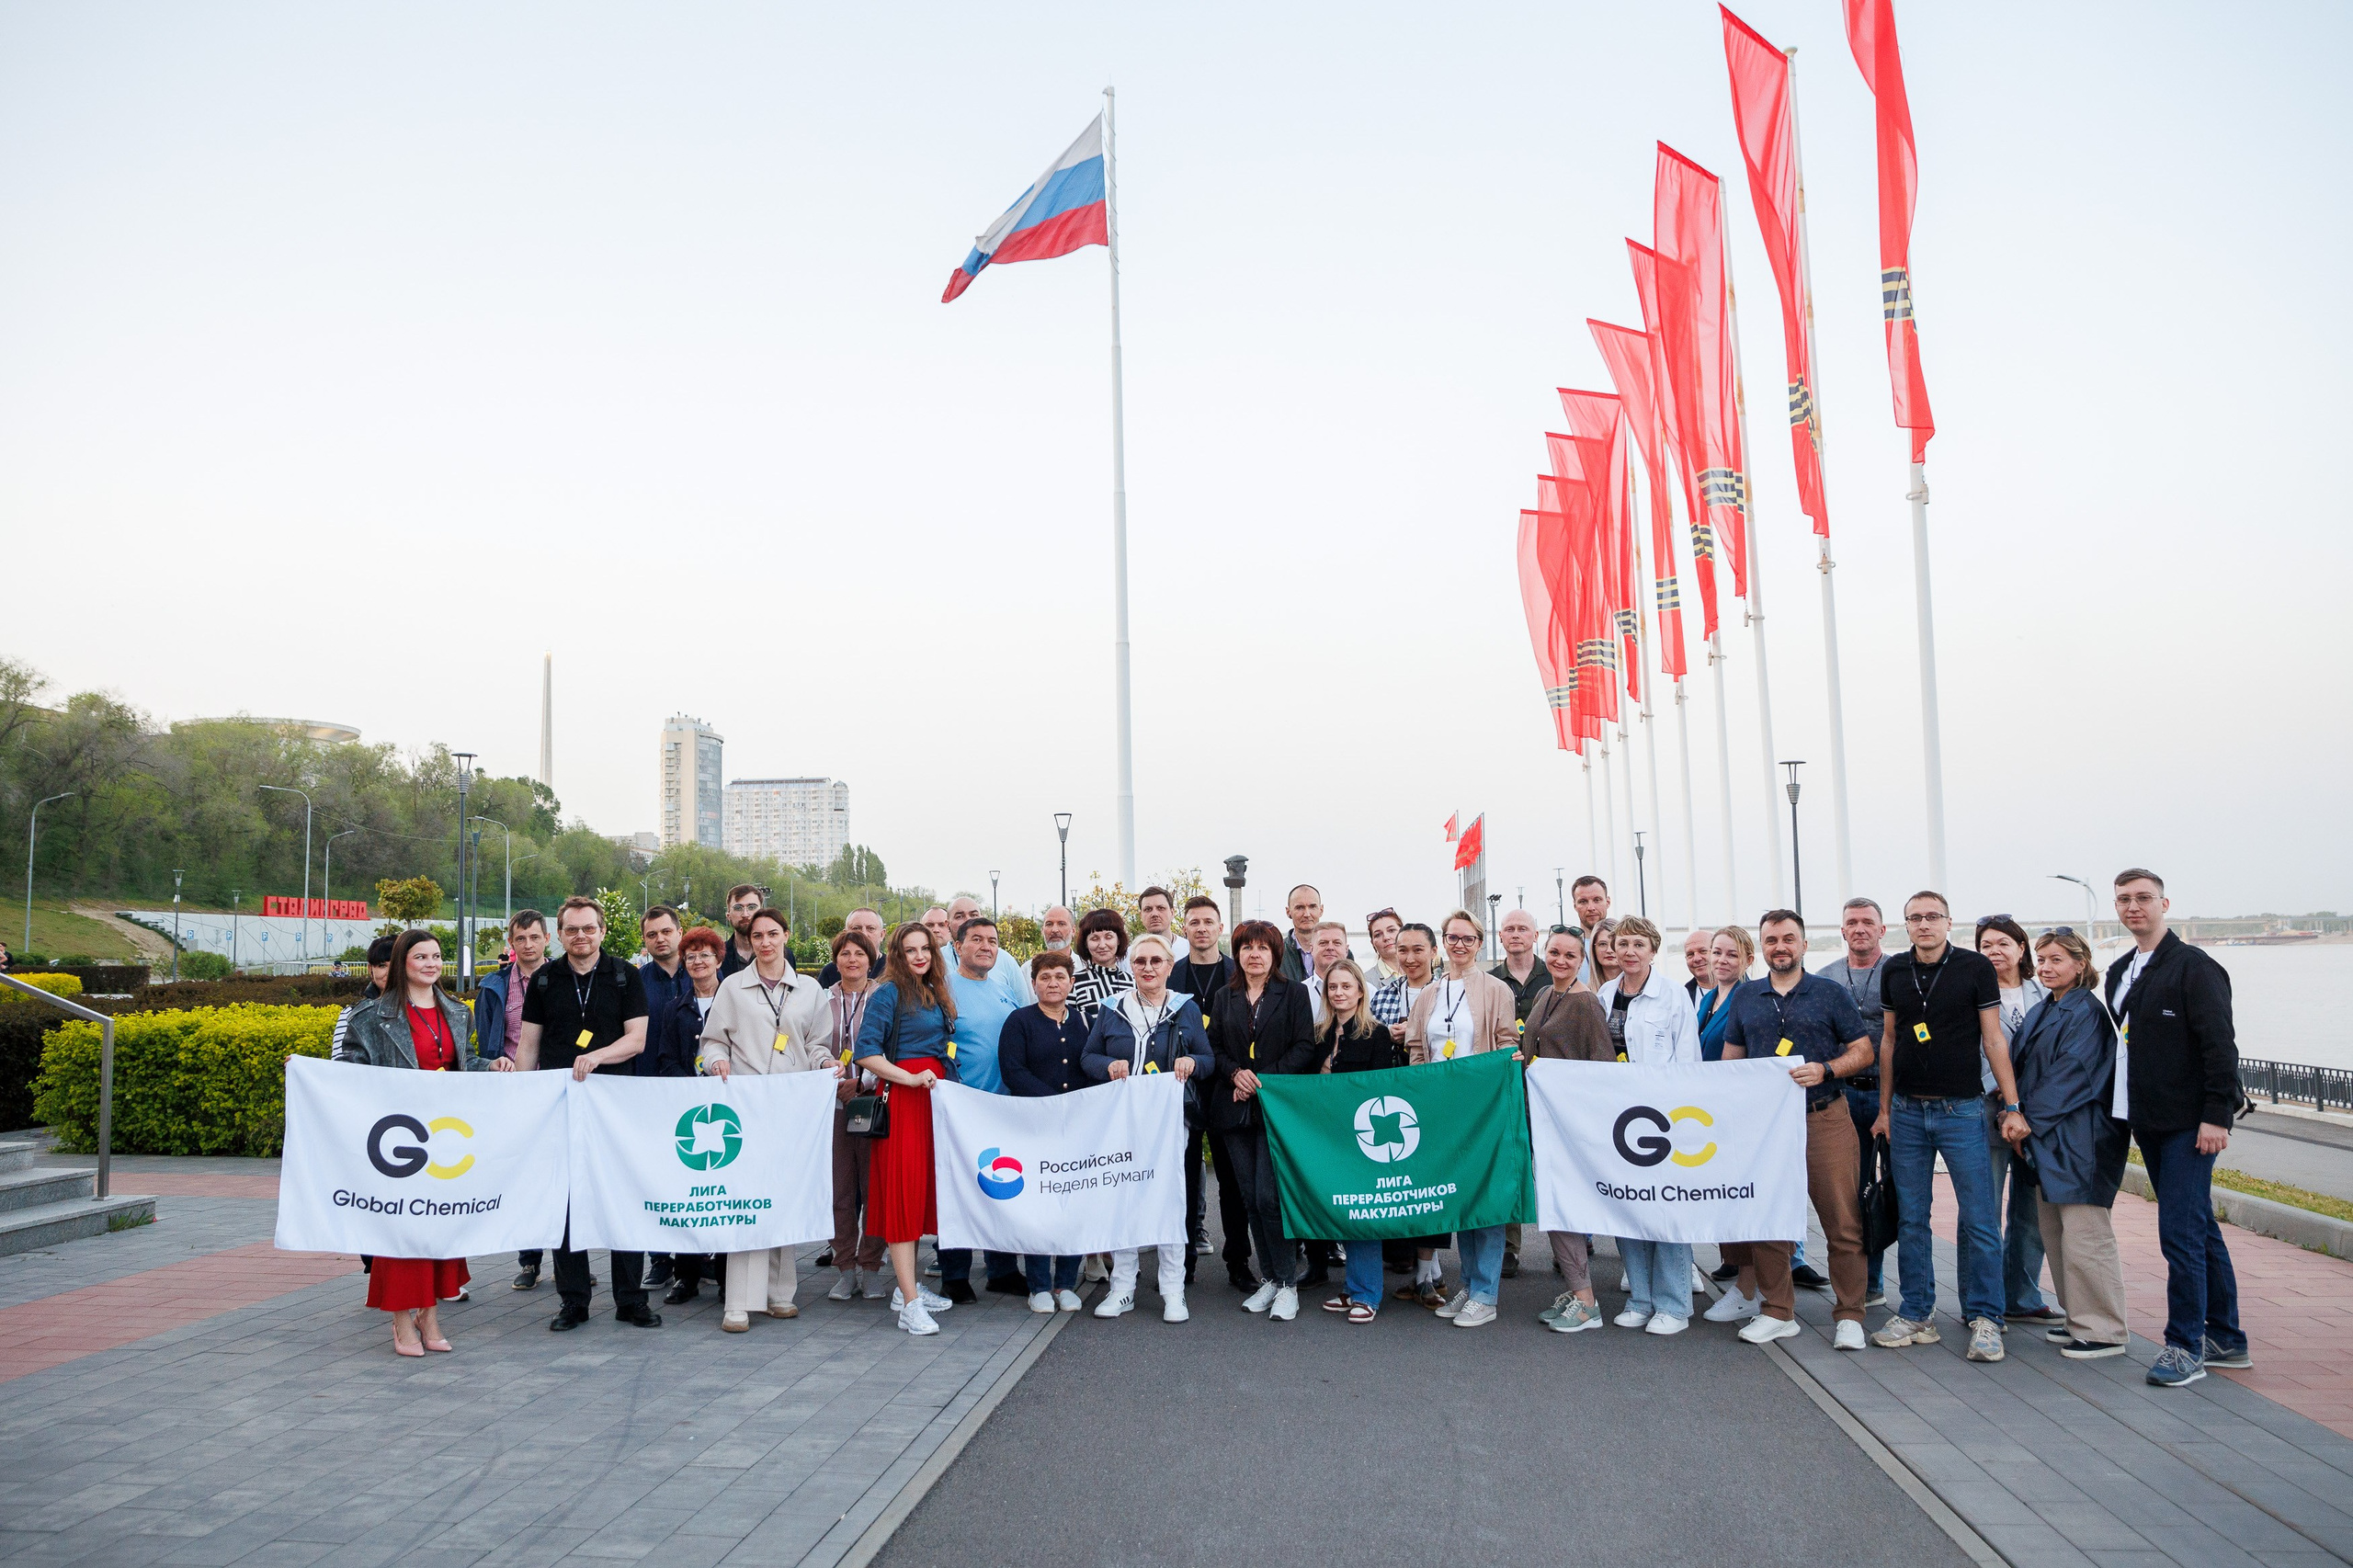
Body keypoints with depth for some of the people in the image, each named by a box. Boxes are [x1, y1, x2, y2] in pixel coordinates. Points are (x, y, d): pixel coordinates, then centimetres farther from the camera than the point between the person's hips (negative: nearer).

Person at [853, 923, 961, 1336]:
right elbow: (866, 1052, -14)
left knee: (923, 1188, 12)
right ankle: (910, 1304, -9)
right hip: (902, 1097, -8)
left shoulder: (936, 994, 15)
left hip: (933, 1096, 8)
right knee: (903, 1188, -8)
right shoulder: (889, 993, -6)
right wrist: (911, 1078, -18)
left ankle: (906, 1288, 22)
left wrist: (944, 1077, 10)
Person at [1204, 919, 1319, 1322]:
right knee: (1250, 1197, 5)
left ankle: (1286, 1285, -1)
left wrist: (1263, 1078, -12)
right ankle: (1268, 1279, 17)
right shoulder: (1225, 997, 14)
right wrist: (1235, 1073, -9)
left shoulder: (1294, 993, 3)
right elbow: (1214, 1047, 11)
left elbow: (1304, 1049, -4)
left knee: (1268, 1196, -11)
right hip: (1235, 1107, 4)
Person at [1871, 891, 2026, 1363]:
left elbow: (1993, 1039, -2)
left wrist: (2012, 1105, -5)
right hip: (1906, 1111, 3)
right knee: (1911, 1218, 7)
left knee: (1979, 1219, -3)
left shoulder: (1974, 967, -3)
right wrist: (1884, 1108, 12)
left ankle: (1983, 1319, 7)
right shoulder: (1894, 971, 7)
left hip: (1961, 1110, -3)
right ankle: (1917, 1315, 16)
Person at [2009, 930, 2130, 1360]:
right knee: (2054, 1232, 13)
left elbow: (2071, 1074, -16)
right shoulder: (2041, 1012, 15)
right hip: (2044, 1138, 9)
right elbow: (2019, 1066, 15)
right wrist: (2017, 1116, 1)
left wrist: (2031, 1121, -15)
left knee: (2083, 1234, -6)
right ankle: (2078, 1319, 23)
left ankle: (2103, 1332, 2)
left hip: (2078, 1139, -9)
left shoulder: (2087, 1011, -11)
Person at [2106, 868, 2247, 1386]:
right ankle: (2225, 1339, 25)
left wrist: (2216, 1115, -18)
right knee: (2199, 1229, 15)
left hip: (2189, 1124, -8)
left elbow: (2220, 1045, -14)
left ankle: (2185, 1346, -1)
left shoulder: (2194, 966, -9)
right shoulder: (2120, 973, 15)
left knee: (2180, 1232, -9)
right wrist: (2123, 1111, 13)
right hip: (2149, 1123, 8)